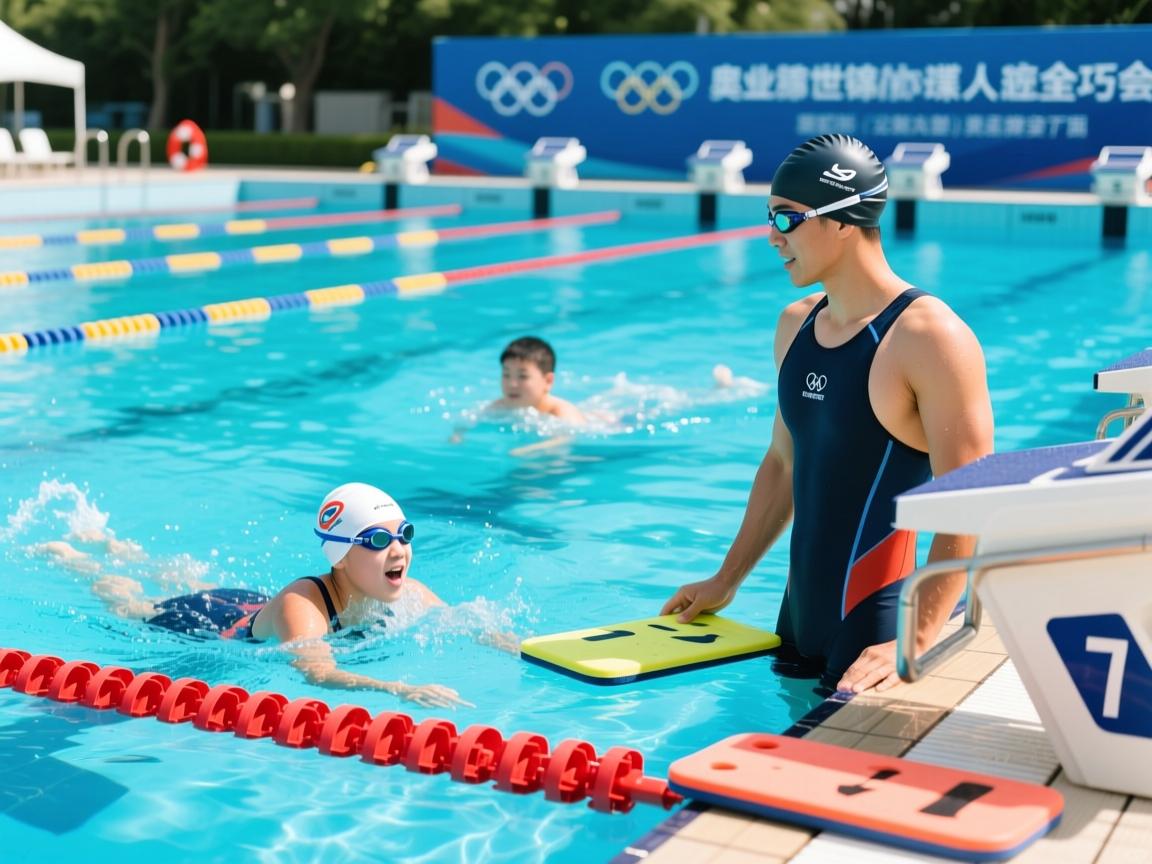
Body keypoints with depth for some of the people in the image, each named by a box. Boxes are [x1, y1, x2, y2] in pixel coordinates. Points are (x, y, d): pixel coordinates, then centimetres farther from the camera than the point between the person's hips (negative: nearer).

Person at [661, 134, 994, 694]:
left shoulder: (929, 338, -17)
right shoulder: (795, 325, 8)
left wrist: (916, 643, -27)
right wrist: (726, 580, 19)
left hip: (875, 627, -7)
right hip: (798, 617, 8)